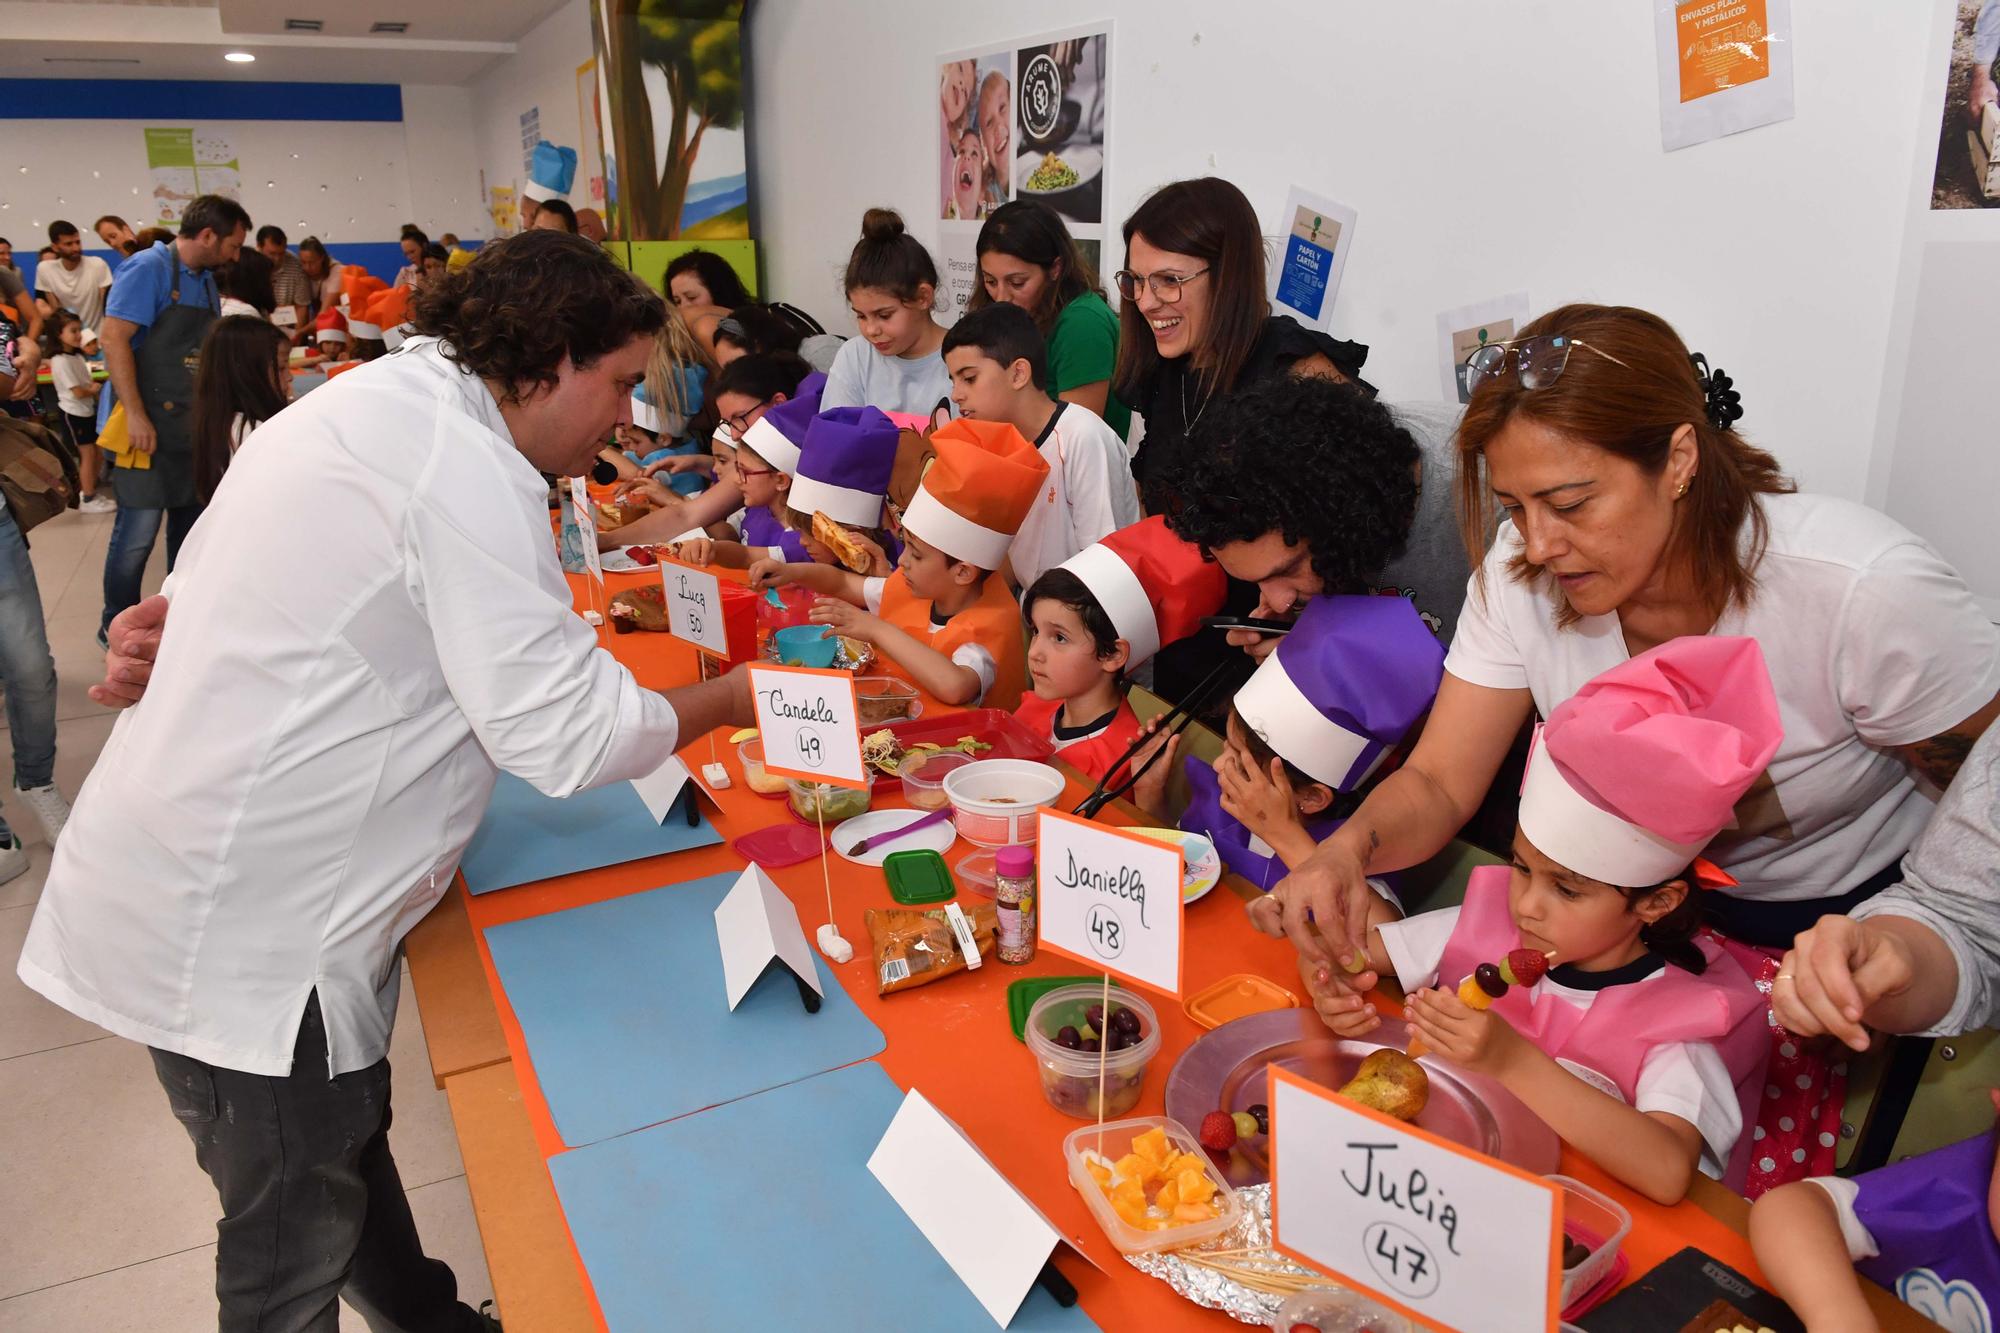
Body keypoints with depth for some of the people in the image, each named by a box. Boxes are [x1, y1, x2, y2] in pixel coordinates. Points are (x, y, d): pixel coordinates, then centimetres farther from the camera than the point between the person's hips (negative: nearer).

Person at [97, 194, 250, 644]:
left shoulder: (206, 281, 13)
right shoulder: (148, 267, -11)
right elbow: (114, 338, -17)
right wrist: (135, 415, -22)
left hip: (194, 425, 8)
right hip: (149, 424, -8)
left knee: (191, 522, 13)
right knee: (139, 528, -5)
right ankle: (116, 628, 9)